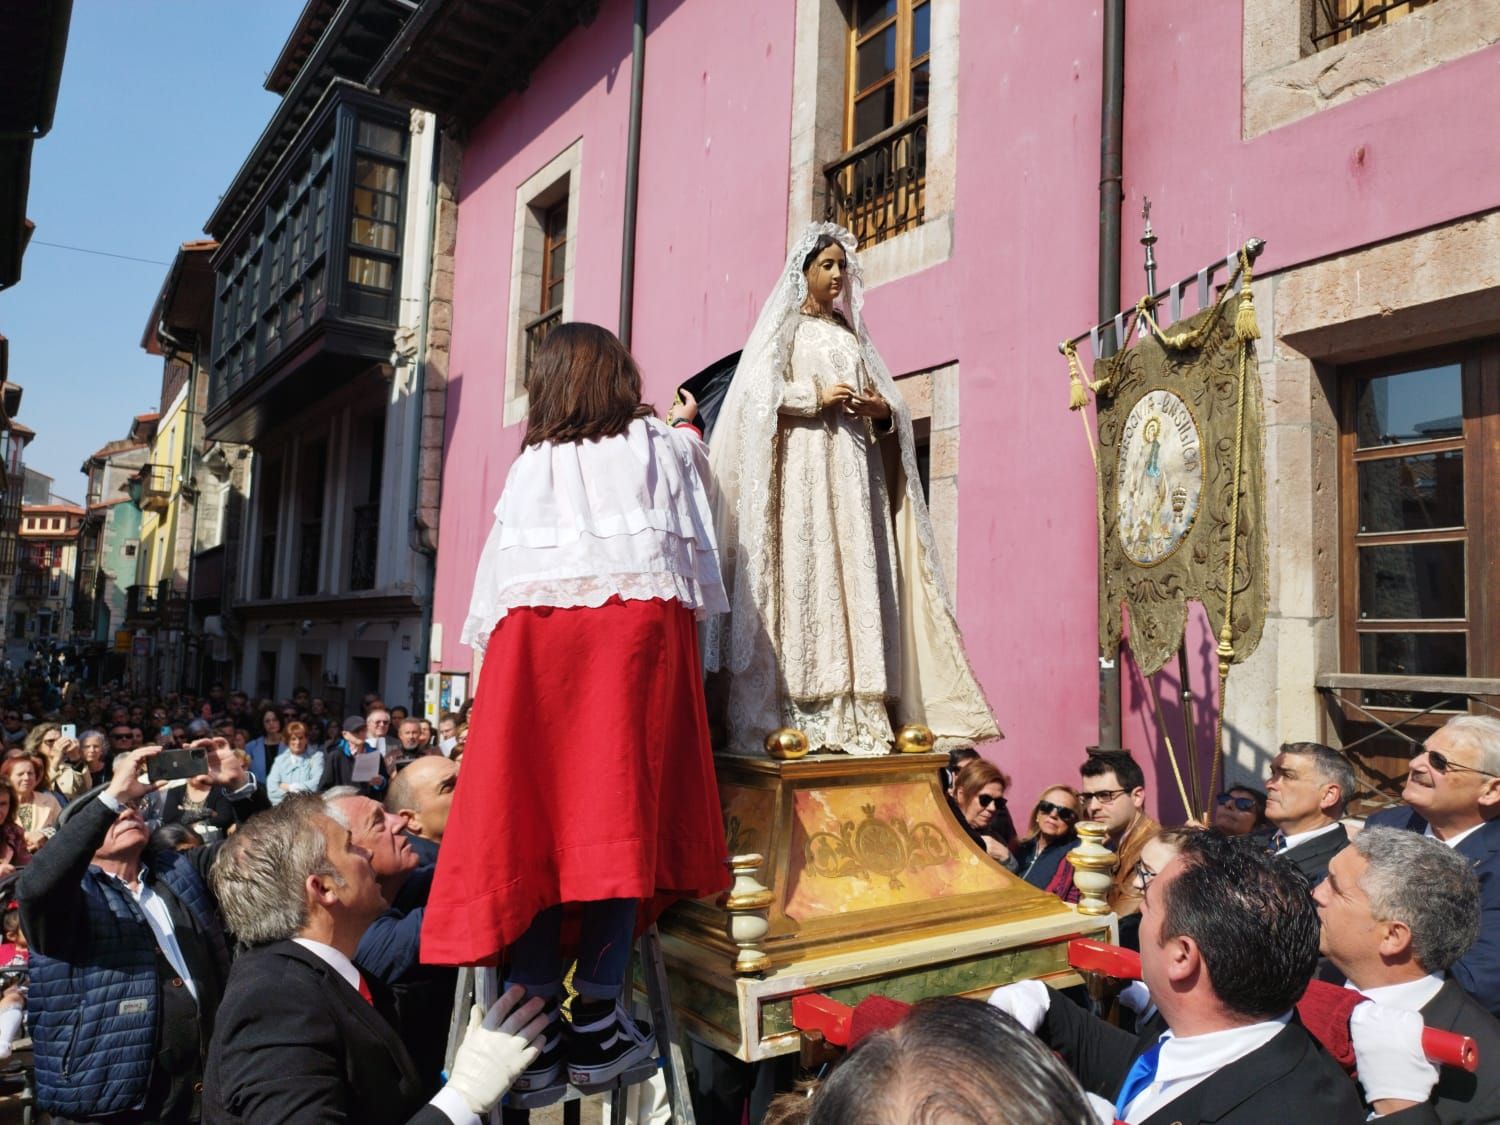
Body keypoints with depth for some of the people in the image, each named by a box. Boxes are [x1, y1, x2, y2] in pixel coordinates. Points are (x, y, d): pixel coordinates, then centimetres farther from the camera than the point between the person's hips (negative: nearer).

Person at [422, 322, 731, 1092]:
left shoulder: (529, 465, 21)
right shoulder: (661, 446, 18)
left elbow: (497, 574, 16)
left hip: (531, 635, 2)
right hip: (636, 629, -1)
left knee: (526, 818, 1)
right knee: (619, 814, -3)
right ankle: (597, 1024, -3)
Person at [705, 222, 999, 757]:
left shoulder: (851, 333, 24)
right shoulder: (783, 326, 9)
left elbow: (883, 395, 19)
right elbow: (762, 393, -5)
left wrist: (883, 409, -2)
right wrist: (817, 397, -14)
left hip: (852, 467, 5)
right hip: (802, 465, -5)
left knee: (855, 573, -4)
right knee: (803, 570, -13)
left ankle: (854, 711, -5)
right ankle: (798, 713, -13)